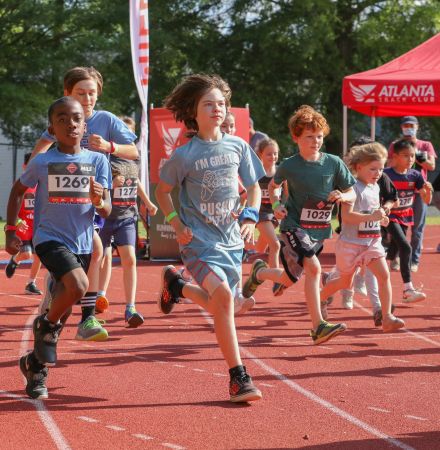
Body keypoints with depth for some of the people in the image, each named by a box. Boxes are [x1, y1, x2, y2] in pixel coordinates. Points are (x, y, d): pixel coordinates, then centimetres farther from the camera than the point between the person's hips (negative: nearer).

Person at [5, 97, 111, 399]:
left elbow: (107, 212, -2)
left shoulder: (97, 161, -1)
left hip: (82, 243, 3)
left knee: (63, 311, 9)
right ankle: (46, 326, -2)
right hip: (50, 238, -3)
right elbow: (18, 190, 12)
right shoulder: (42, 163, -5)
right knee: (78, 286, -29)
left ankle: (36, 364, 28)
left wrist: (99, 200, -25)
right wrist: (11, 230, 5)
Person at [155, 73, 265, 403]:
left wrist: (251, 218, -2)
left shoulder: (237, 146, 3)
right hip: (200, 239, -5)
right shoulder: (185, 155, -8)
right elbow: (162, 191, 6)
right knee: (222, 295, -25)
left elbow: (253, 186, 14)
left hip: (231, 239, 5)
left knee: (219, 304, 13)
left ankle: (176, 285, 44)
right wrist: (177, 224, -6)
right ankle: (238, 377, -20)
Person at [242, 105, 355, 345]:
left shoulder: (334, 163, -2)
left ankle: (260, 273, 46)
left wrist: (342, 196, -17)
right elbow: (273, 185, 15)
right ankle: (318, 326, -17)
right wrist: (276, 204, -3)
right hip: (293, 226, -4)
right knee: (313, 268, -27)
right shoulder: (289, 166, -5)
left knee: (289, 279, 12)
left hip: (320, 229, 4)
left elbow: (352, 194, 5)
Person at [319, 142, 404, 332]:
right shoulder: (353, 187, -18)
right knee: (345, 282, 11)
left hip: (372, 242, 6)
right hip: (351, 243, -6)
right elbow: (347, 215, -28)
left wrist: (381, 218, 6)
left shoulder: (375, 188, 8)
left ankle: (387, 317, -12)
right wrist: (372, 217, -33)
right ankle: (319, 299, 40)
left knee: (384, 274, -12)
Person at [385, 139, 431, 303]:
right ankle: (408, 289, -19)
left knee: (392, 253, 14)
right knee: (405, 248, -20)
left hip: (406, 217, 6)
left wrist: (428, 190, -22)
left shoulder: (415, 175, -3)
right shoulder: (386, 174, -16)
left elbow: (427, 200, -2)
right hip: (391, 216, -6)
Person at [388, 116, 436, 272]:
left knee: (417, 228, -1)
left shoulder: (426, 145, 12)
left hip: (419, 191, 0)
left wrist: (419, 158, -17)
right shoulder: (395, 145, 12)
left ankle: (414, 261, 3)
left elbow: (432, 166, -1)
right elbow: (391, 164, 0)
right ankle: (395, 258, 3)